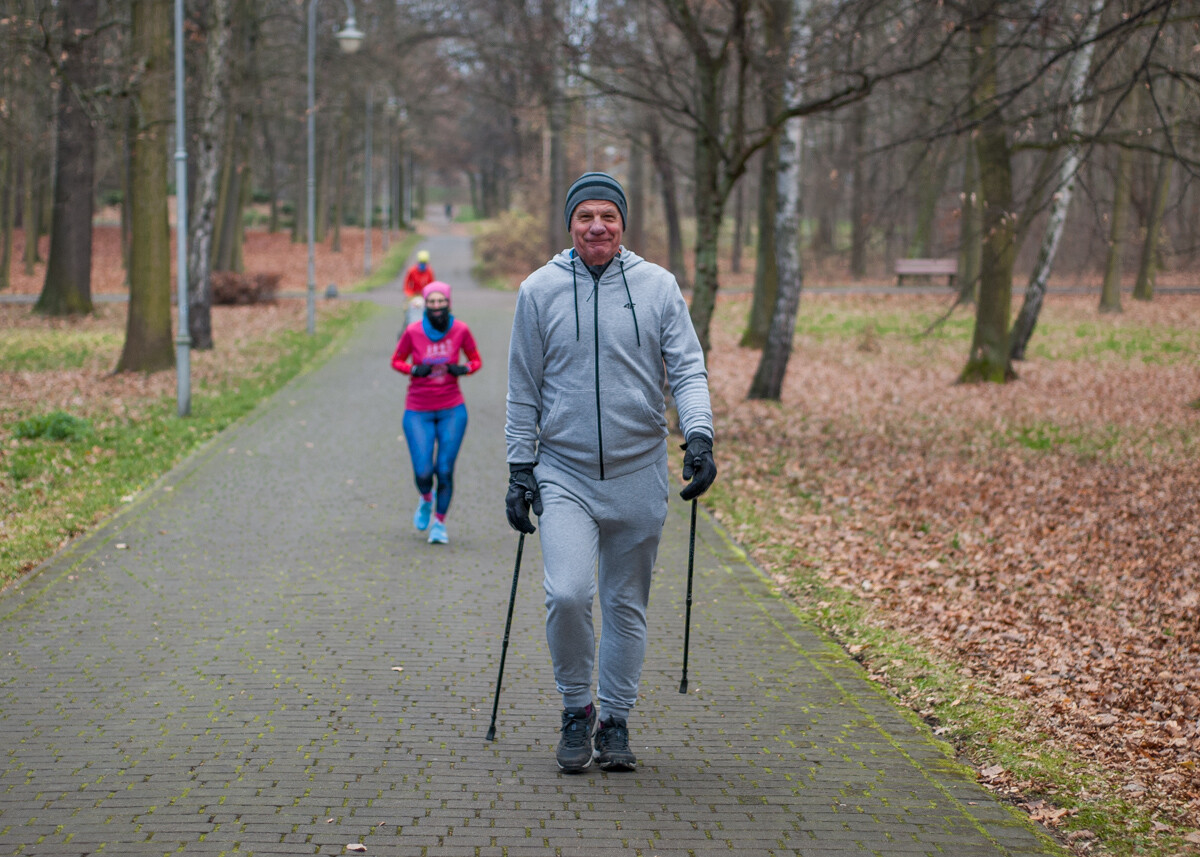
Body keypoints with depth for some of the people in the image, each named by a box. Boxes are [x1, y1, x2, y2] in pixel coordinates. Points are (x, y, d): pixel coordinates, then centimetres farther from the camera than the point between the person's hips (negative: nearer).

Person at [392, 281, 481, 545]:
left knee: (445, 471, -4)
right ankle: (426, 499, 30)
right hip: (418, 411, -1)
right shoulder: (413, 331, -8)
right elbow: (396, 360, 5)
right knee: (423, 472, -7)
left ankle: (439, 522, 18)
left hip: (452, 410, 1)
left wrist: (464, 369, -13)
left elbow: (476, 360, 8)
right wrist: (414, 369, -15)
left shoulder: (460, 330, -5)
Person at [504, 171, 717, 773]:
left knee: (626, 606, 8)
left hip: (638, 474, 1)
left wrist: (699, 435, -17)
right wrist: (520, 468, 4)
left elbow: (687, 368, 0)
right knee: (567, 594, -16)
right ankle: (576, 710, 4)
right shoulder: (539, 290, 2)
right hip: (564, 473, -1)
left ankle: (615, 720, 22)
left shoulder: (657, 286, 2)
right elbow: (524, 390, 8)